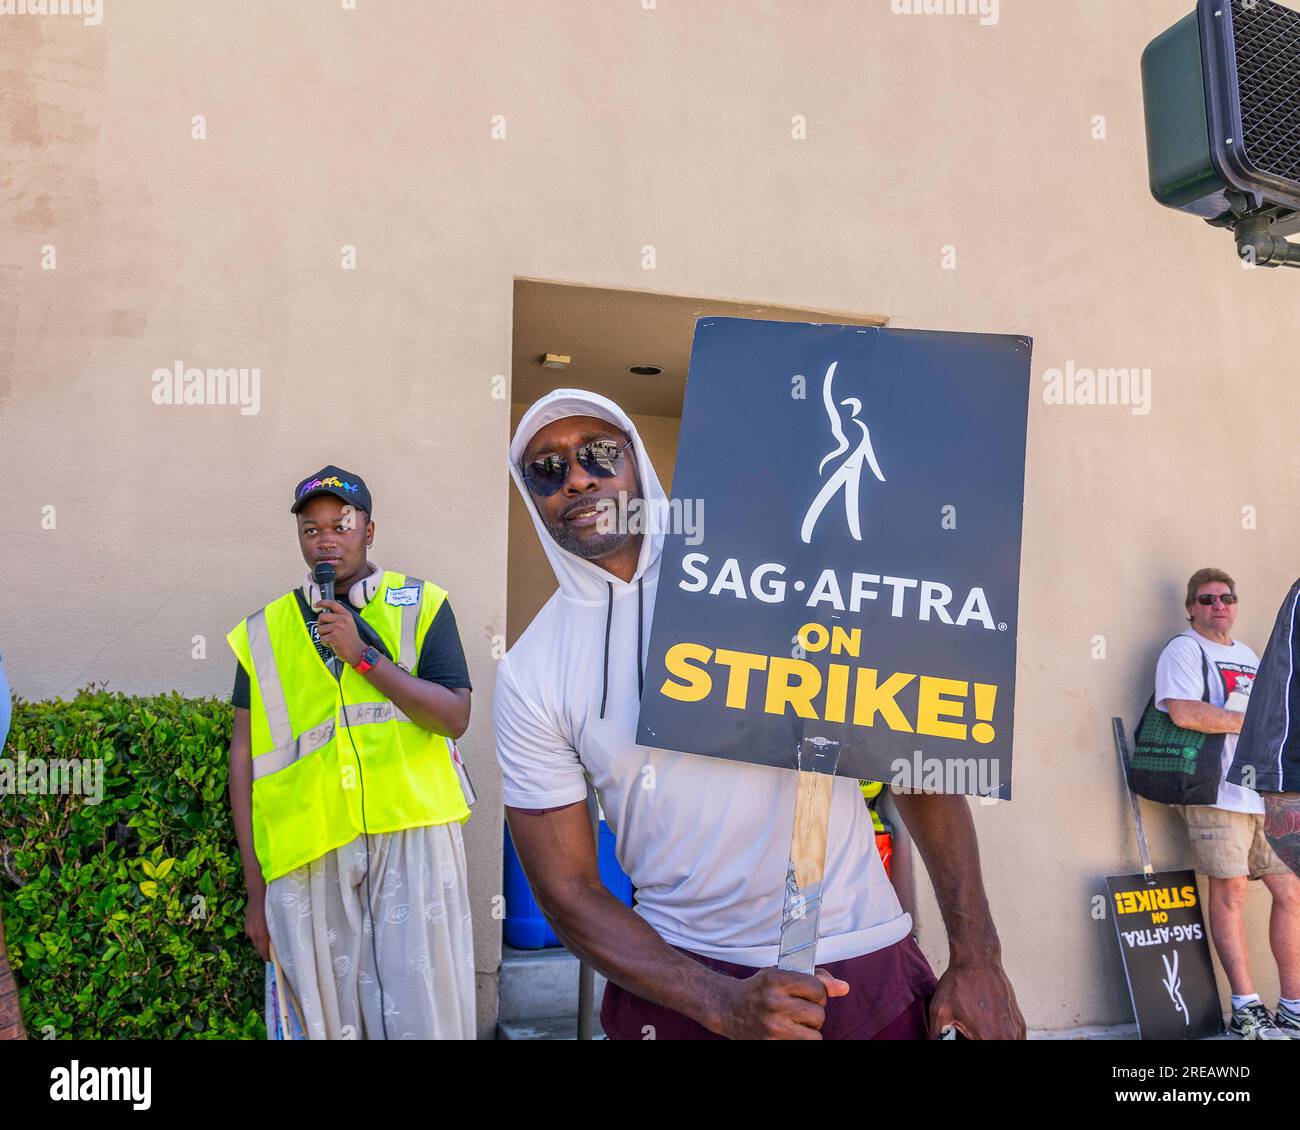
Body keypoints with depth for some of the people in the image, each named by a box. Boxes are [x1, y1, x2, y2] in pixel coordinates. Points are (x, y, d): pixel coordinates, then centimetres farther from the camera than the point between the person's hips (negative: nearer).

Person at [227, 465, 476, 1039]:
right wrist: (256, 888, 6)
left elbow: (455, 716, -4)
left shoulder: (420, 605, 5)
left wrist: (364, 656, -12)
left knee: (422, 1012, 1)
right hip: (307, 857, 2)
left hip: (411, 835, -1)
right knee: (328, 1017, 7)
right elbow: (245, 755, 9)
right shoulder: (264, 632, 10)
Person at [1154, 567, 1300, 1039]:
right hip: (1217, 792, -8)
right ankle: (1247, 1011, 3)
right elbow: (1184, 713, -19)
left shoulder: (1247, 656, 23)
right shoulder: (1185, 650, -3)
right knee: (1230, 893, -5)